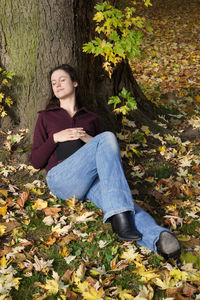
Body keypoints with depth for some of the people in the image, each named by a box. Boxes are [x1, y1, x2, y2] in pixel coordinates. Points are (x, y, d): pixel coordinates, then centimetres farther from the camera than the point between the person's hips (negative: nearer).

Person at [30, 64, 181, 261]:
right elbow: (36, 162, 15)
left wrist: (90, 140, 3)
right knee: (107, 137, -30)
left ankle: (157, 239, -62)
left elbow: (109, 156, 22)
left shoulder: (91, 118, 28)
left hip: (91, 179, 3)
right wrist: (55, 138, -1)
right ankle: (120, 214, -49)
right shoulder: (46, 117, 23)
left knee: (117, 198, -35)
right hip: (61, 177, -2)